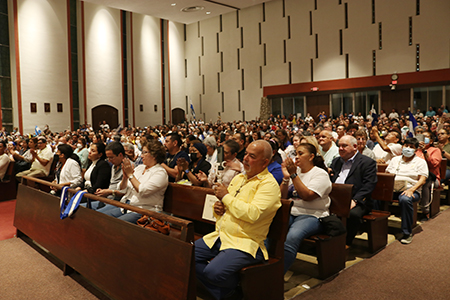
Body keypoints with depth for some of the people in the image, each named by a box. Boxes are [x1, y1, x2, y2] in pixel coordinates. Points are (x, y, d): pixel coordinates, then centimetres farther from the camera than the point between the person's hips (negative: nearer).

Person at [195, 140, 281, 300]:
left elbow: (252, 214, -25)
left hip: (244, 243, -8)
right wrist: (218, 207, 0)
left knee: (214, 271, -29)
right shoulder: (238, 178, 15)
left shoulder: (269, 184, -11)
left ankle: (236, 286, 6)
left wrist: (226, 196, -14)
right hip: (220, 235, 8)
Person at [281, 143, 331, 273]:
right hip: (290, 213, 6)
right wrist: (286, 177, -4)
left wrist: (293, 175, -17)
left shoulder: (320, 174, 0)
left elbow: (307, 196, -16)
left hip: (312, 216, -6)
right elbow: (282, 197, 12)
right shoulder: (295, 172, 18)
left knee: (291, 237, -36)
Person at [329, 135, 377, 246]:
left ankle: (346, 243, -13)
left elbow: (369, 185, -8)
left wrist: (354, 200, -22)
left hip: (356, 200, -5)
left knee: (353, 214, -36)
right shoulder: (336, 161, 24)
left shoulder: (368, 162, 2)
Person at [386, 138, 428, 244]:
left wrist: (411, 190, -19)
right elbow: (386, 174, 19)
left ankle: (407, 233, -26)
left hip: (410, 189, -3)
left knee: (405, 199, -40)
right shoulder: (395, 159, 23)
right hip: (392, 188, 4)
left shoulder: (420, 162, 11)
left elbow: (422, 179, -1)